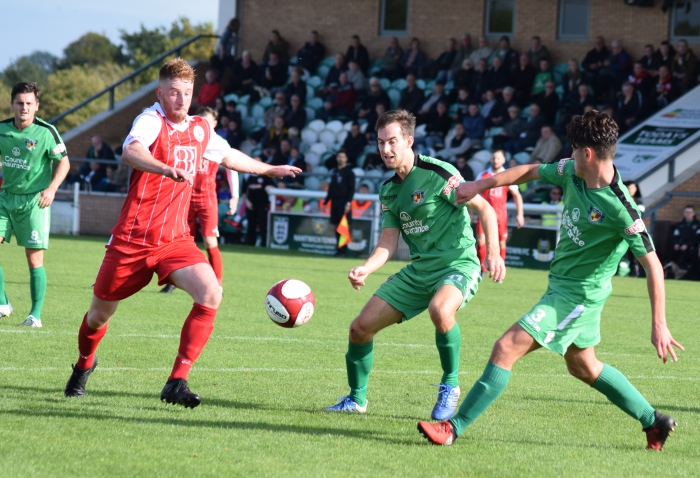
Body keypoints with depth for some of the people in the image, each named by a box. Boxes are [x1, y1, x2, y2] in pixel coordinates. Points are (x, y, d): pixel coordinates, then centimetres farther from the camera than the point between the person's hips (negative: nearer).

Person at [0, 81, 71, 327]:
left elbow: (64, 162, -5)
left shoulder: (46, 132, -10)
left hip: (33, 201, -4)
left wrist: (51, 189, -17)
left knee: (34, 260, -5)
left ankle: (35, 314, 4)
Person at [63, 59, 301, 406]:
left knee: (210, 293, -22)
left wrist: (270, 170, 40)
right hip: (132, 240, -4)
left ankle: (177, 383, -18)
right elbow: (131, 152, -38)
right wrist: (167, 169, -57)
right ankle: (84, 364, 44)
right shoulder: (151, 121, -14)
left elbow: (228, 156, 30)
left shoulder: (200, 129, 7)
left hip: (174, 240, 4)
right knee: (99, 315, 9)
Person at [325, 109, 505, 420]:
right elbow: (388, 242, 7)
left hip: (458, 264, -7)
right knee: (361, 327, 1)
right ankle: (356, 398, 23)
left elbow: (484, 208, -11)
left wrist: (494, 253, -23)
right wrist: (366, 269, -12)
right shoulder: (389, 190, 9)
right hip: (418, 270, 7)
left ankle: (450, 385, -17)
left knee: (440, 310, -40)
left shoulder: (437, 173, -14)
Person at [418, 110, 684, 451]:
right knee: (583, 367, 24)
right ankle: (654, 422, 36)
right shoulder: (572, 172, -5)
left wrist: (659, 325, -25)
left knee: (507, 348, -14)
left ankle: (453, 428, -9)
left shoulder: (619, 208, -26)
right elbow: (533, 172, 15)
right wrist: (482, 185, 8)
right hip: (561, 285, 10)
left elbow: (652, 264, -23)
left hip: (578, 296, -10)